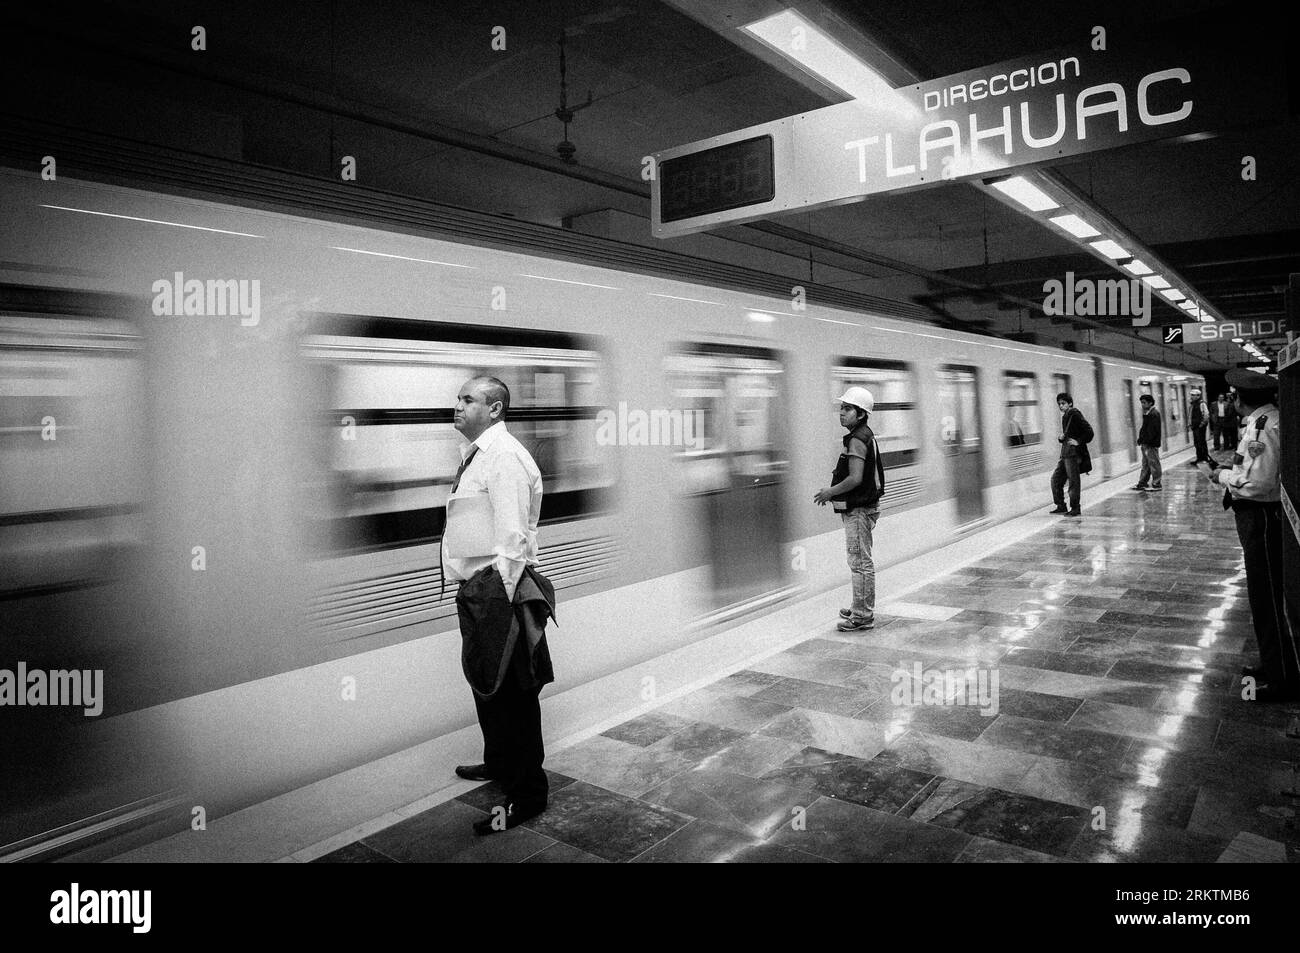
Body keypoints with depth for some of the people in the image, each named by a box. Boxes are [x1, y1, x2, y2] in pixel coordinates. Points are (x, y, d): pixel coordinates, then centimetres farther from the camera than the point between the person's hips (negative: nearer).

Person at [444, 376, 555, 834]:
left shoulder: (503, 456, -16)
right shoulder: (475, 454, 15)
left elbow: (511, 536, -22)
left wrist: (501, 599, -22)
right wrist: (475, 591, 18)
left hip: (498, 588, -11)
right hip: (477, 588, 11)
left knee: (510, 689, -2)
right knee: (483, 680, 23)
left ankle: (526, 793, 11)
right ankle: (498, 761, 43)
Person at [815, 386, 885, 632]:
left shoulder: (857, 439, -18)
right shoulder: (865, 436, 15)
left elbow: (855, 478, -25)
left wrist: (830, 492, -11)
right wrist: (832, 491, 16)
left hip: (859, 510, -11)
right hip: (858, 508, 11)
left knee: (860, 562, -5)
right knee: (860, 561, 18)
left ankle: (863, 616, 2)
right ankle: (861, 608, 28)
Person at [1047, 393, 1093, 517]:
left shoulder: (1074, 414, -9)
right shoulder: (1064, 416, 17)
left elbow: (1088, 431, -15)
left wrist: (1078, 442, -15)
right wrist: (1061, 437, 3)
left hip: (1074, 452, -9)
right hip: (1065, 453, 9)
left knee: (1073, 481, -5)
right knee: (1056, 479, 9)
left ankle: (1075, 509, 2)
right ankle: (1061, 506, 16)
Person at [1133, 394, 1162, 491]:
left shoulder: (1154, 414, -14)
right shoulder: (1146, 413, 15)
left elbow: (1153, 430, -20)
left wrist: (1145, 441, -21)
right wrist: (1140, 439, 10)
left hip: (1151, 444, -10)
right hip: (1145, 443, 10)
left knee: (1153, 463, -2)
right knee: (1145, 464, 14)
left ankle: (1156, 484, 4)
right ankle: (1143, 483, 21)